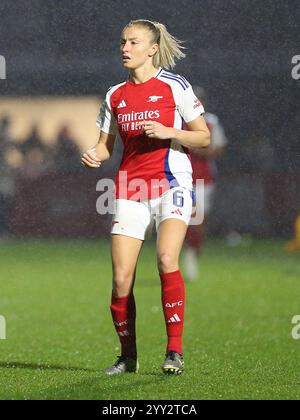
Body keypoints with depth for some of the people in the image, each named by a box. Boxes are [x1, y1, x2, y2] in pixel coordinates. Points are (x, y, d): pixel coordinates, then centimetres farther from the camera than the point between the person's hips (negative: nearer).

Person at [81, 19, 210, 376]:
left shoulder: (174, 86, -1)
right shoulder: (115, 96, 12)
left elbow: (204, 137, 1)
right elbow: (106, 143, 19)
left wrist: (168, 132, -15)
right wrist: (95, 155, -4)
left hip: (171, 183, -4)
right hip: (131, 189, 4)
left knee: (167, 259, -25)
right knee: (121, 278, -4)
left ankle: (175, 351, -16)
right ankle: (128, 356, 14)